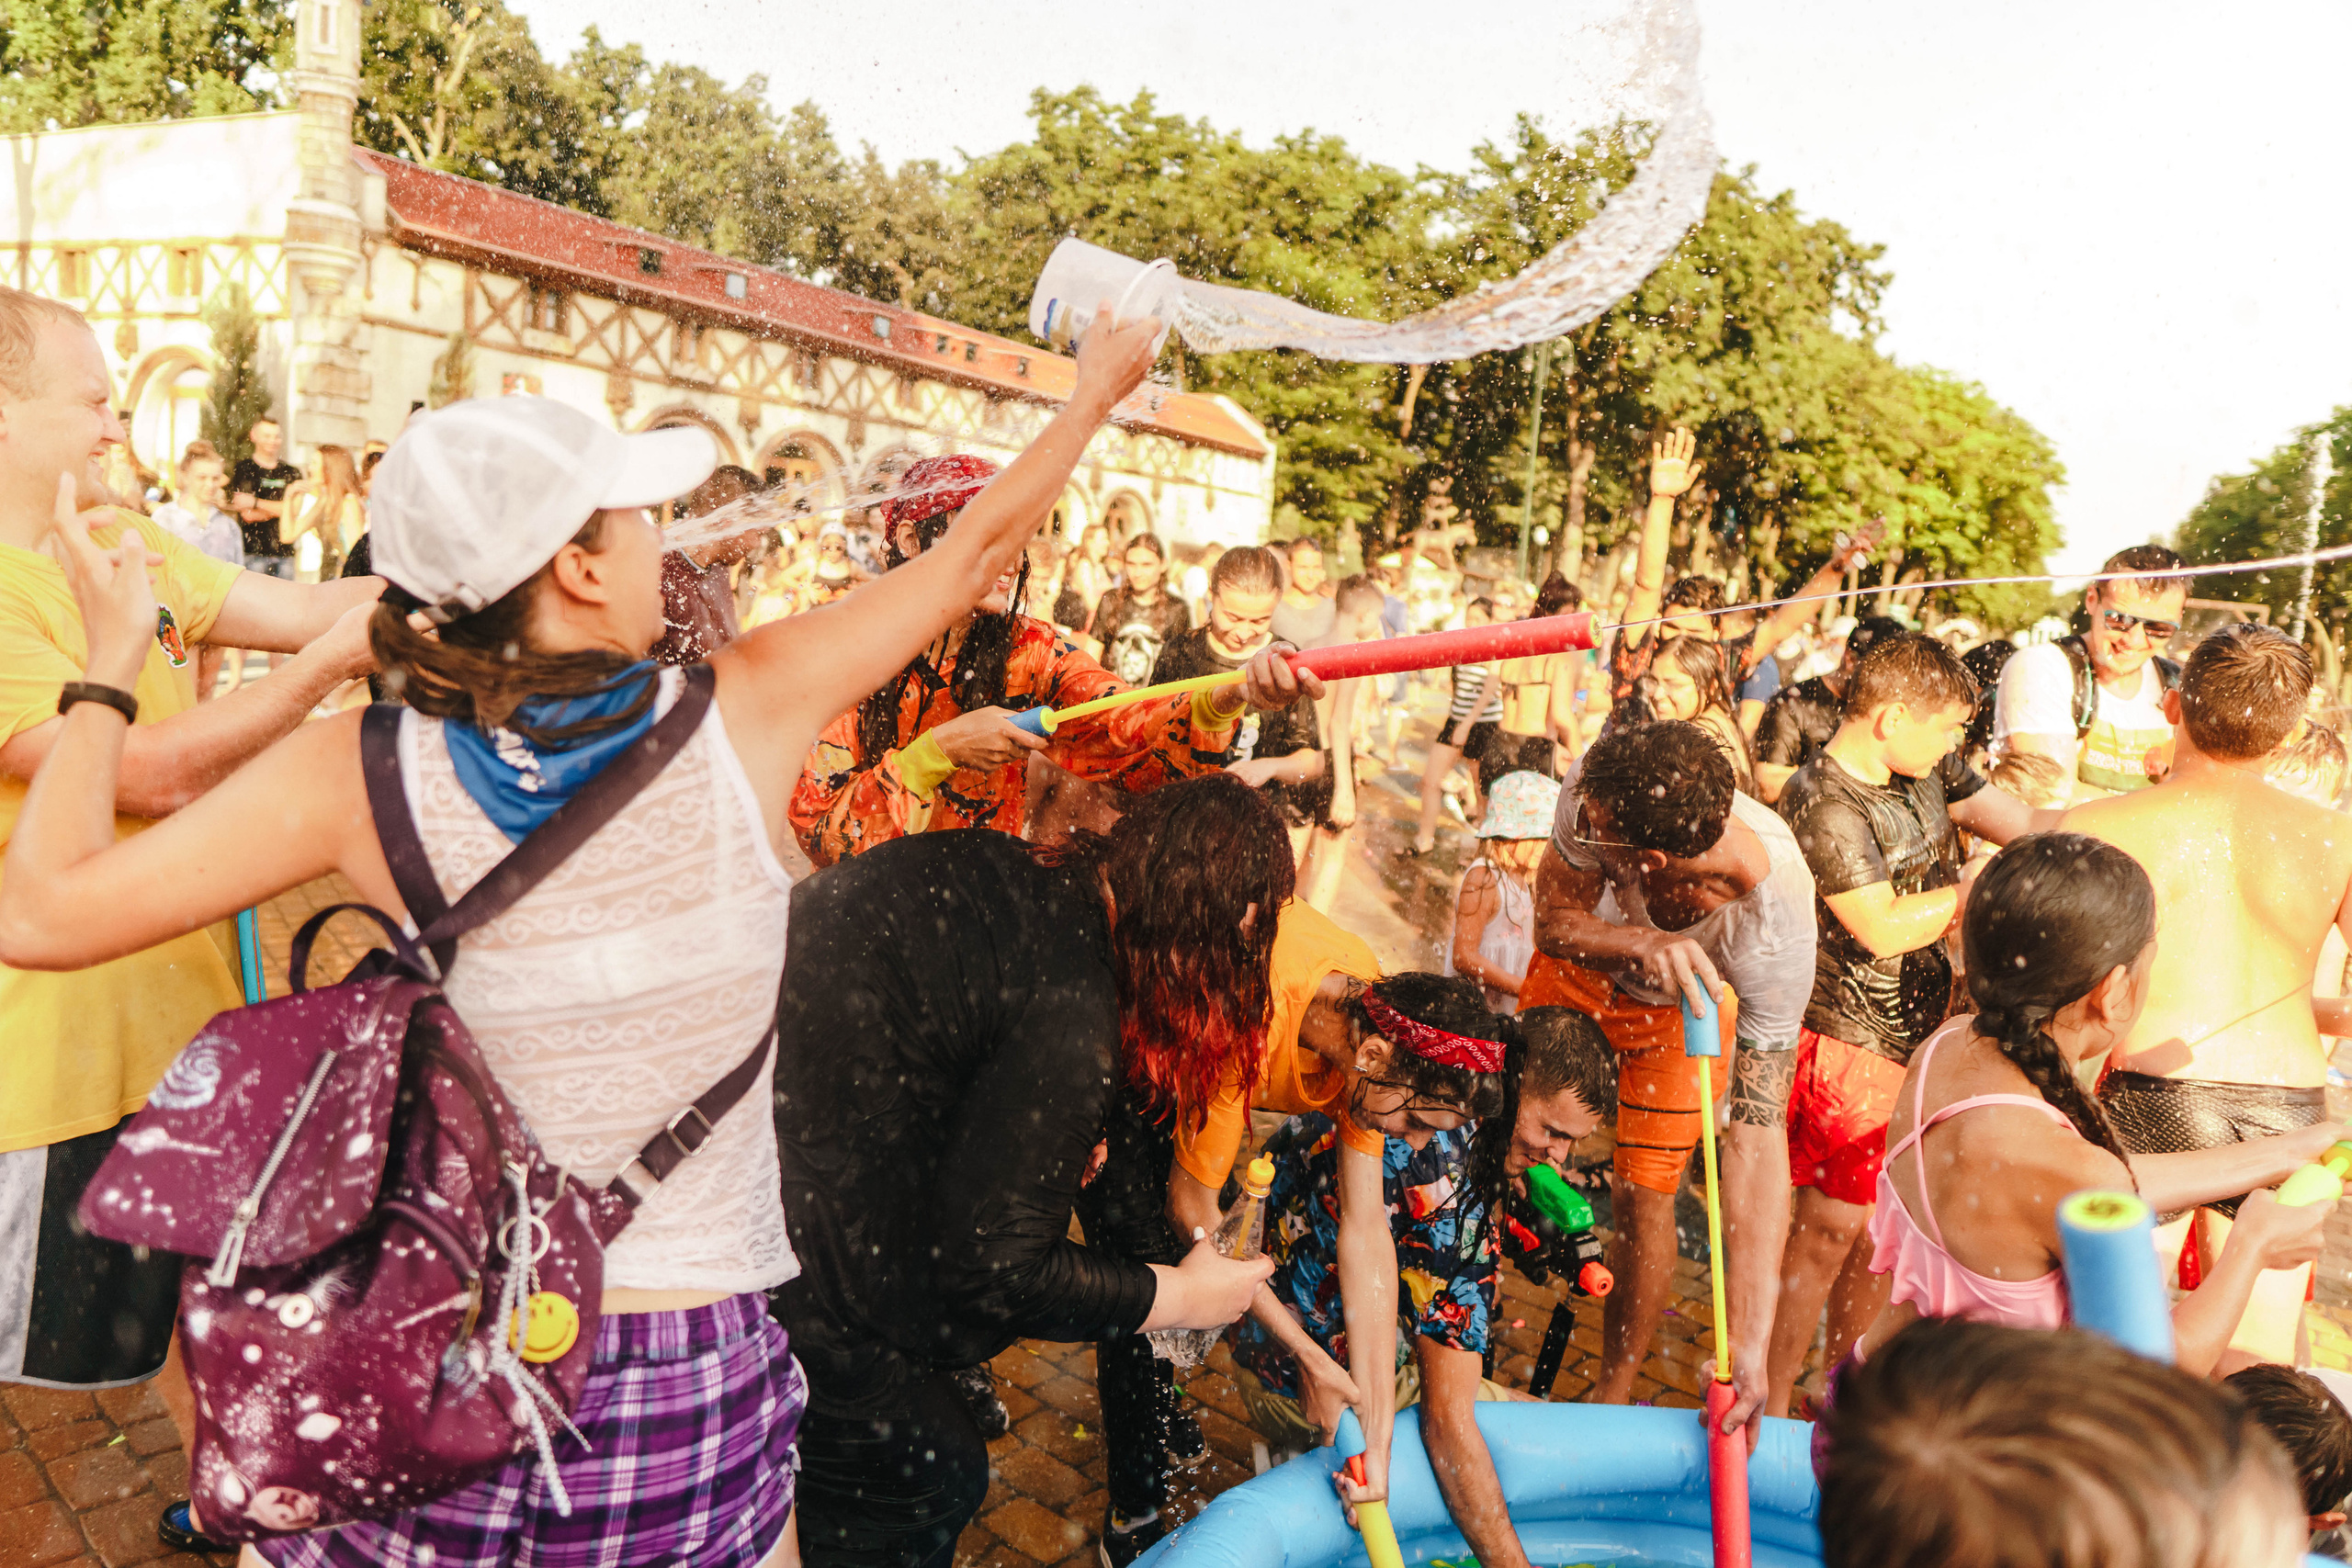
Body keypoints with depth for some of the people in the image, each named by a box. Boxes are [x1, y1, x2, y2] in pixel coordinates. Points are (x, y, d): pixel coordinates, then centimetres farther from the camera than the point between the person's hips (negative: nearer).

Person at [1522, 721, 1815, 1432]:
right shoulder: (1598, 788, -41)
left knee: (1640, 1194, -4)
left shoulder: (1774, 925, -44)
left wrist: (1750, 1338, -46)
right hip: (1578, 969, 3)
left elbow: (1757, 1135, -42)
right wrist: (1644, 943, -52)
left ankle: (1614, 1389, 23)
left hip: (1685, 1006, -2)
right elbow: (1554, 921, -28)